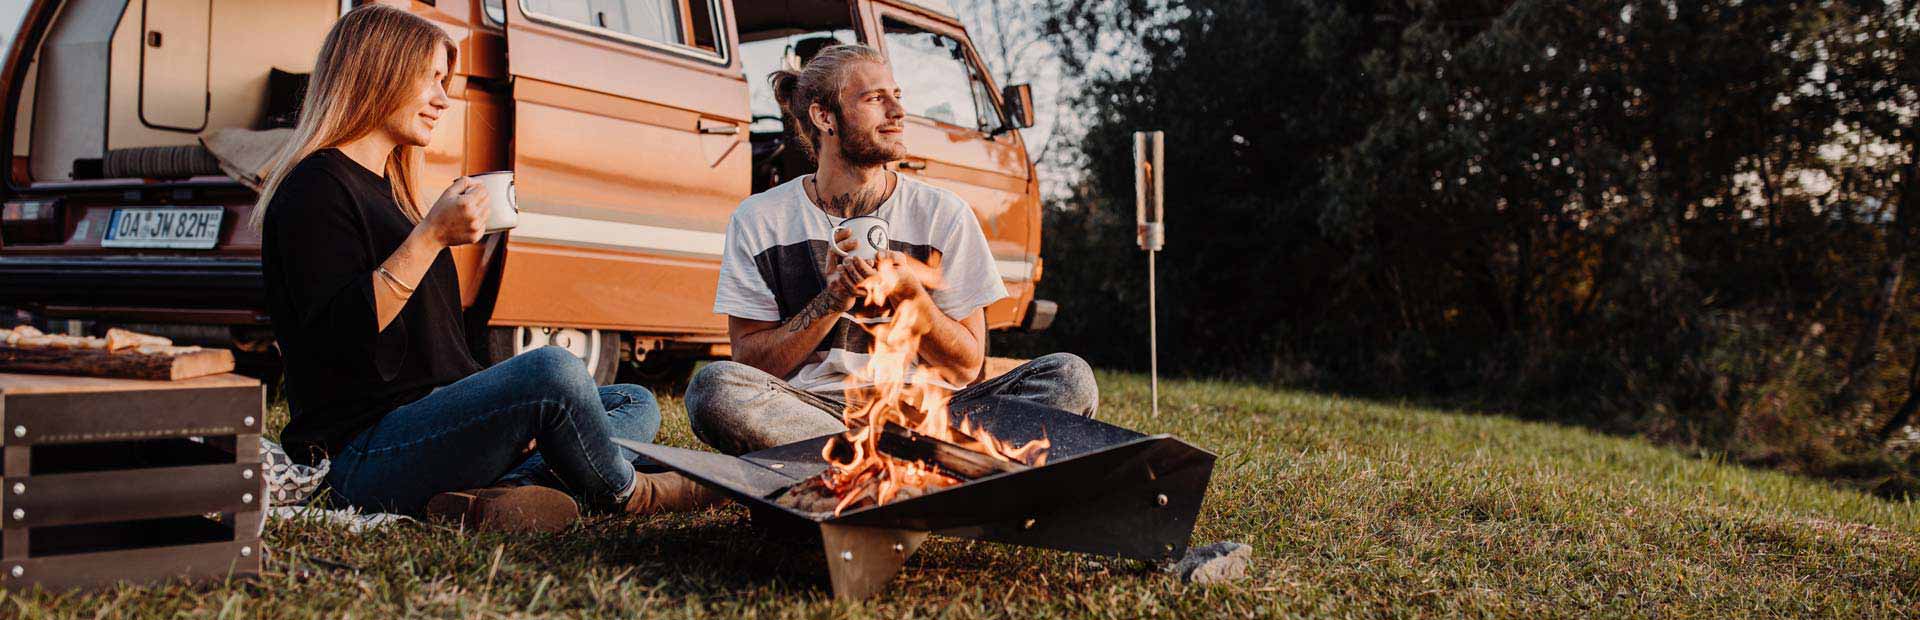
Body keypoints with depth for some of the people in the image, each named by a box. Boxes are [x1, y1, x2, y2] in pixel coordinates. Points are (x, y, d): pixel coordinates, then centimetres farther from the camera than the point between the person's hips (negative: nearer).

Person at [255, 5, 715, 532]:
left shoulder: (384, 190, 24)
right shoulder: (315, 188, -7)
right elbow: (336, 337, -20)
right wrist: (432, 236, -21)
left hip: (436, 418, 10)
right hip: (362, 454, -10)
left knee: (636, 404, 5)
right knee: (552, 370, -32)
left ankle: (487, 493, -21)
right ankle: (624, 491, -2)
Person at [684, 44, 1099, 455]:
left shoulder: (944, 216, 5)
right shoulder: (761, 220, 3)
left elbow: (967, 368, 6)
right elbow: (750, 363, 1)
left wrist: (909, 295, -12)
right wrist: (833, 301, -13)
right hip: (811, 410, -1)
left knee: (1070, 376, -20)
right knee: (714, 386, -33)